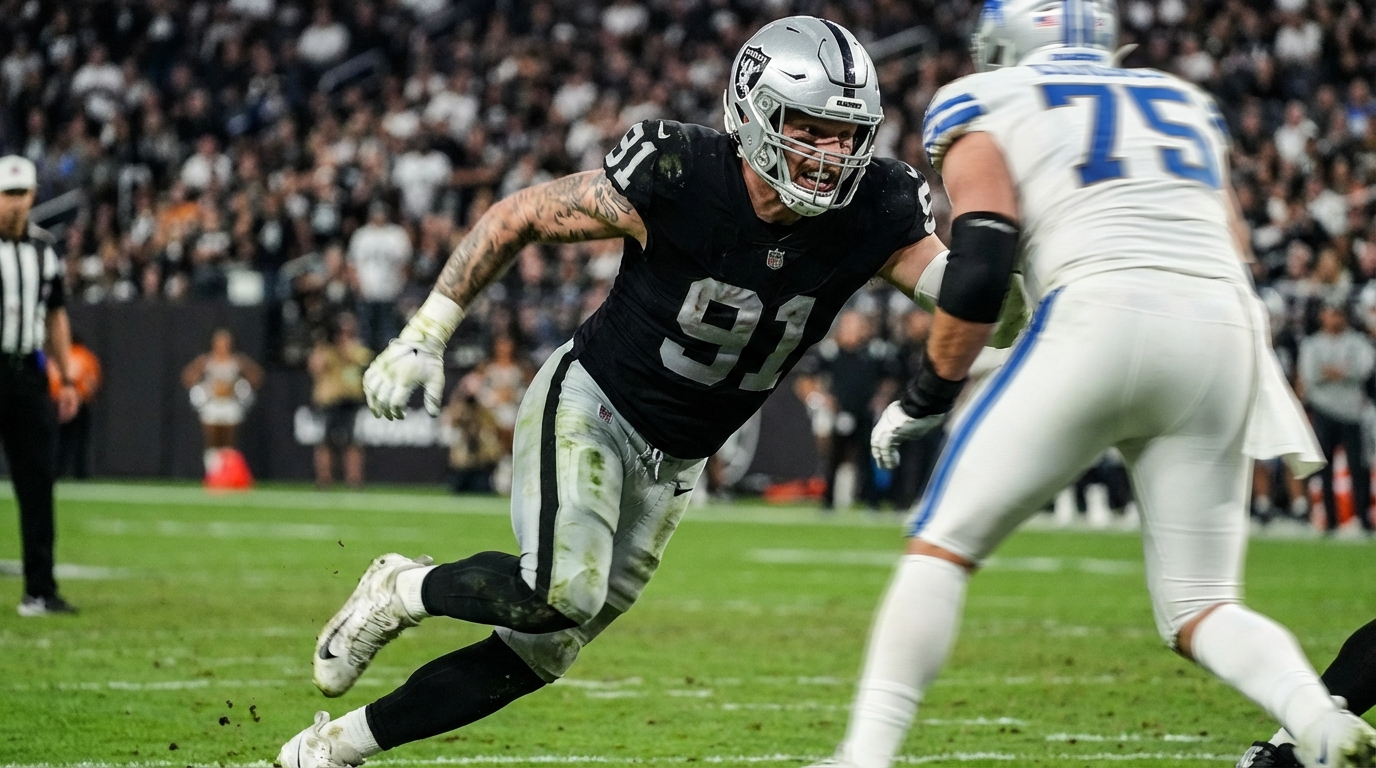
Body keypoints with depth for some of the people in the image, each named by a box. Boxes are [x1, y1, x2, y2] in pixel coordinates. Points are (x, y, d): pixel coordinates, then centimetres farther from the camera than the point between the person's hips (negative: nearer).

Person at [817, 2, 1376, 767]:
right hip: (1227, 331, 4)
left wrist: (927, 396, 10)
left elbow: (980, 268, -1)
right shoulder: (1186, 104, 29)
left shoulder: (986, 108, 13)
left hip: (1103, 314, -4)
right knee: (1200, 606, 9)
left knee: (943, 544, 7)